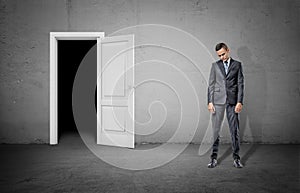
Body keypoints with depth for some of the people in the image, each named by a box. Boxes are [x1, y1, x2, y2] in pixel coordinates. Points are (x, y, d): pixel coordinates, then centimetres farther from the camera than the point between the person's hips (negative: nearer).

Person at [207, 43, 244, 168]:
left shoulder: (237, 65, 8)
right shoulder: (215, 65, 10)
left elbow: (240, 84, 4)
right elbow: (211, 84, 7)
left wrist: (239, 102, -5)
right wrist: (210, 102, -2)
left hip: (232, 101, 0)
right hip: (218, 101, 1)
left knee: (234, 130, 2)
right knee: (215, 130, 2)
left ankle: (236, 158, 13)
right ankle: (214, 158, 11)